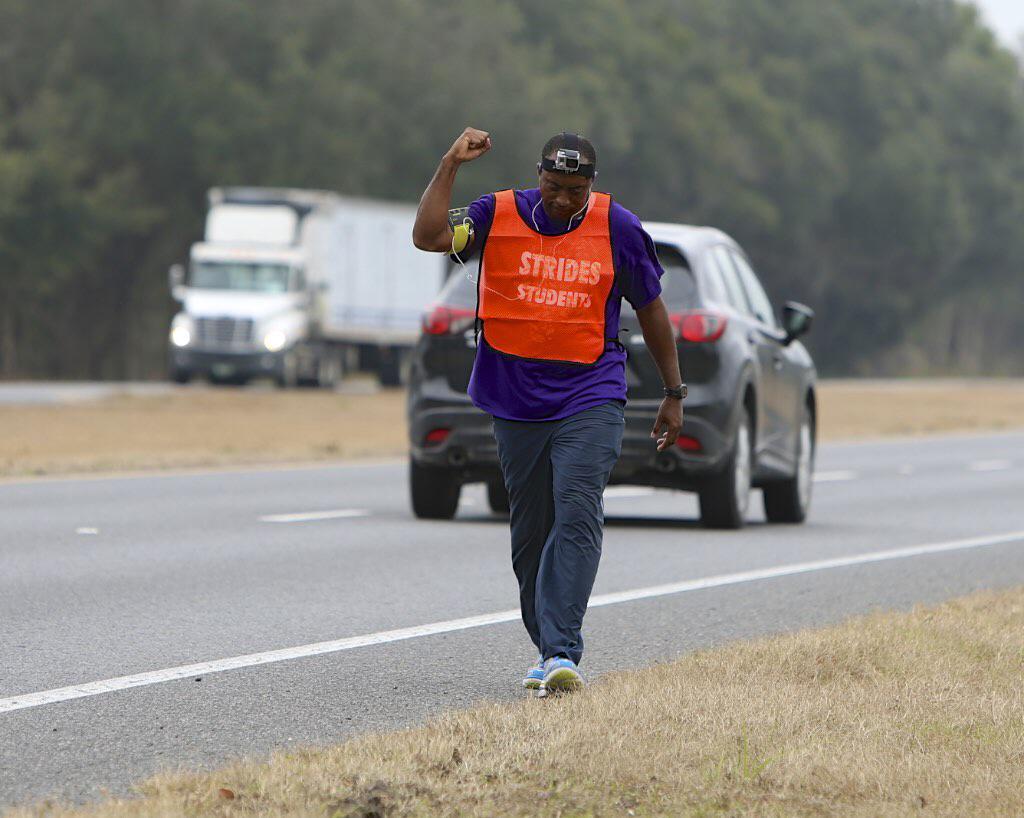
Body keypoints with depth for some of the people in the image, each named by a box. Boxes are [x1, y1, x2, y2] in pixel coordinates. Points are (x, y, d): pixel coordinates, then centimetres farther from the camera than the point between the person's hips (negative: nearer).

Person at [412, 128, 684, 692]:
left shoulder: (618, 228, 0)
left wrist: (674, 394, 14)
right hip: (515, 400, 2)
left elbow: (651, 308, 10)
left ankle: (563, 653, -23)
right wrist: (451, 164, -17)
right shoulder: (499, 216, 0)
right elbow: (428, 237, -14)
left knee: (577, 514, -17)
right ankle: (547, 650, 21)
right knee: (529, 530, 8)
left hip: (590, 397, -2)